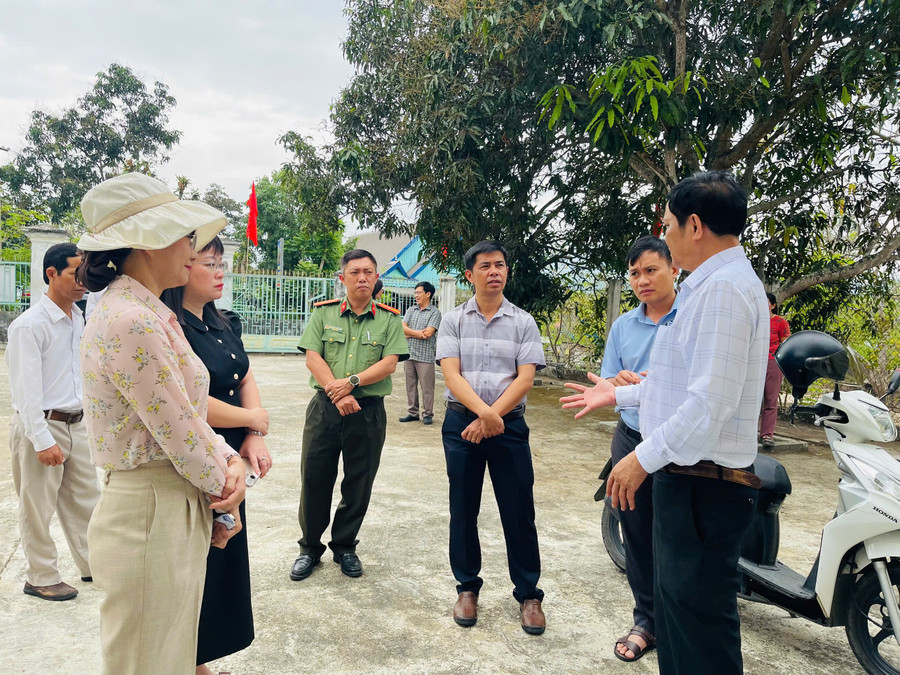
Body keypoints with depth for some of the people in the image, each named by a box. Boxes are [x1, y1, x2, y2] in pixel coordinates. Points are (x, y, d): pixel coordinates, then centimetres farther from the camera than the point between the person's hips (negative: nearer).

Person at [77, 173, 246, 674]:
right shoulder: (129, 321, -22)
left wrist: (231, 461, -5)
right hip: (151, 514, -9)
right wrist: (225, 491, -4)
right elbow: (179, 434, -20)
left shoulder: (150, 313, 10)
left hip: (178, 508, 9)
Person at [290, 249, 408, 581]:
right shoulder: (323, 312, 6)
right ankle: (310, 547, 26)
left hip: (369, 411, 0)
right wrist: (337, 393, -15)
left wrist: (352, 382, -19)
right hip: (324, 407, 0)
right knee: (314, 478, 6)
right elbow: (312, 358, -3)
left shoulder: (389, 318, 4)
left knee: (359, 483, 9)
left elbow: (390, 363, -6)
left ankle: (344, 546, 29)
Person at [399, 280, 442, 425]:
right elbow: (403, 328, 2)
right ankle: (413, 413, 19)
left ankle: (428, 414, 8)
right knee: (410, 385, 10)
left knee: (427, 386, -1)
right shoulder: (411, 310, 14)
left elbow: (428, 333, -14)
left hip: (425, 356, -5)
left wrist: (410, 333, -4)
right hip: (409, 354, 5)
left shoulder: (435, 312, -2)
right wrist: (419, 333, -11)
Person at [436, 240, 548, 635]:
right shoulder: (454, 320, 4)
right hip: (461, 422, 1)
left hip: (509, 424, -1)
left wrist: (491, 418, -14)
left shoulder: (523, 322, 3)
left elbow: (525, 379, -5)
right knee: (463, 509, 9)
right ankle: (467, 587, 26)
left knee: (518, 511, 3)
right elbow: (451, 374, -6)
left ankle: (528, 594, 19)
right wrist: (483, 411, -20)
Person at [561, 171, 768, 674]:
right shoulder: (713, 283, 13)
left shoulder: (723, 288, -20)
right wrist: (619, 395, 26)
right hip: (687, 478, 11)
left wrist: (643, 459, -17)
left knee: (701, 632, 3)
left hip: (704, 487, -11)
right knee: (673, 610, 23)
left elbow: (710, 405, -28)